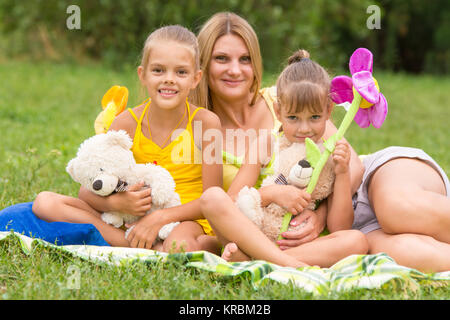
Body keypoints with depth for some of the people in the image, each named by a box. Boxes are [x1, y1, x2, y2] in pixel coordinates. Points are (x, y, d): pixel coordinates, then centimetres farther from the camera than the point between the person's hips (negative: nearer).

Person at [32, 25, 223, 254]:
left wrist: (161, 217, -23)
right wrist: (116, 202, -23)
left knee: (180, 247, -45)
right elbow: (87, 191, -1)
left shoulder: (205, 122, -9)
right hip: (133, 217, 6)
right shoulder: (127, 123, -2)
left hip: (185, 219, -6)